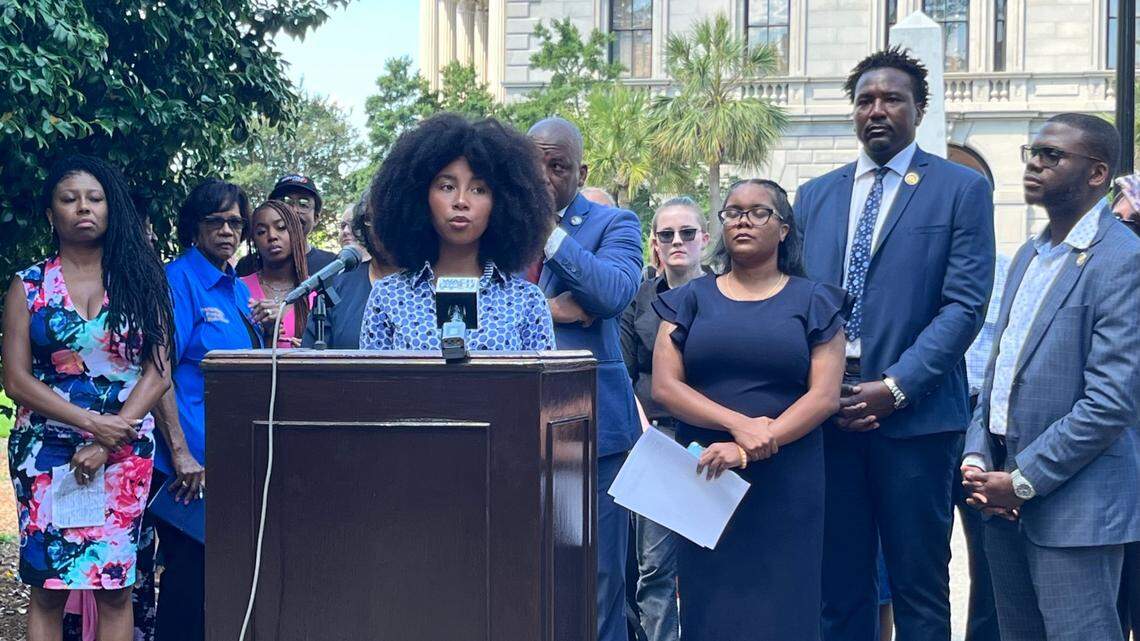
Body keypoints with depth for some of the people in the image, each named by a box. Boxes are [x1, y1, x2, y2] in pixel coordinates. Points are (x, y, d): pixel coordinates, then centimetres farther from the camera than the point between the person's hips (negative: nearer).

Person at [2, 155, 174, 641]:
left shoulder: (139, 278, 5)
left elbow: (157, 372, -1)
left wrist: (105, 443, -11)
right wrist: (92, 421, -12)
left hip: (125, 451, 0)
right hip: (46, 450, 0)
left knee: (115, 587, -1)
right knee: (47, 587, -2)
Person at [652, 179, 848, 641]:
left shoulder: (814, 302, 6)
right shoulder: (691, 299, 9)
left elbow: (824, 396, -5)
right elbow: (664, 386, -1)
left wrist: (751, 447, -16)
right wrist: (739, 424, -15)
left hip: (787, 482, -1)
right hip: (705, 479, 1)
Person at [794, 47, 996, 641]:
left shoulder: (961, 188, 1)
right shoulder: (815, 195, 14)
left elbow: (964, 304, -6)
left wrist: (895, 387, -14)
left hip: (914, 415, -3)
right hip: (826, 410, 4)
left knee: (919, 588, 4)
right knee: (838, 584, 8)